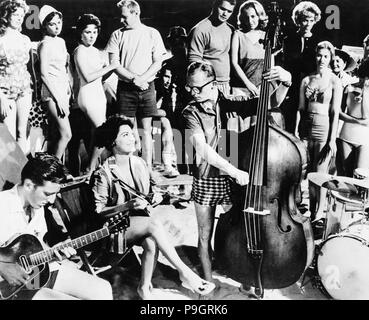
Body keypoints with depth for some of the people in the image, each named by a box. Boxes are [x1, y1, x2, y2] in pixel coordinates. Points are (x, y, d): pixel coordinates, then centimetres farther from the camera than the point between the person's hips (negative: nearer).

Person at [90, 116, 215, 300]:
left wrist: (153, 198, -5)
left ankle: (145, 287, -9)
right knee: (153, 224, -31)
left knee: (151, 243, -29)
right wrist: (129, 205, -22)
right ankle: (185, 274, -24)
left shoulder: (139, 164, 5)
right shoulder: (103, 174, -13)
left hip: (140, 221, 5)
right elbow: (98, 211, -13)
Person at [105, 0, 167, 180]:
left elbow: (158, 63, 2)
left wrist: (142, 79, -12)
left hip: (147, 87, 0)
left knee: (146, 128, 1)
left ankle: (148, 168, 5)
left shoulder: (152, 34, 6)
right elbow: (114, 64, 0)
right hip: (125, 88, 1)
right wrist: (134, 79, -12)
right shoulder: (117, 35, 8)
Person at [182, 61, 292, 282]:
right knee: (205, 238, 12)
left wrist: (284, 84, -28)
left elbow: (272, 103, -7)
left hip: (233, 181, 0)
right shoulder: (191, 113, -11)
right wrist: (234, 171, -32)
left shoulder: (229, 104, -7)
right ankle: (208, 281, 33)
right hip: (205, 181, 0)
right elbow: (203, 149, -24)